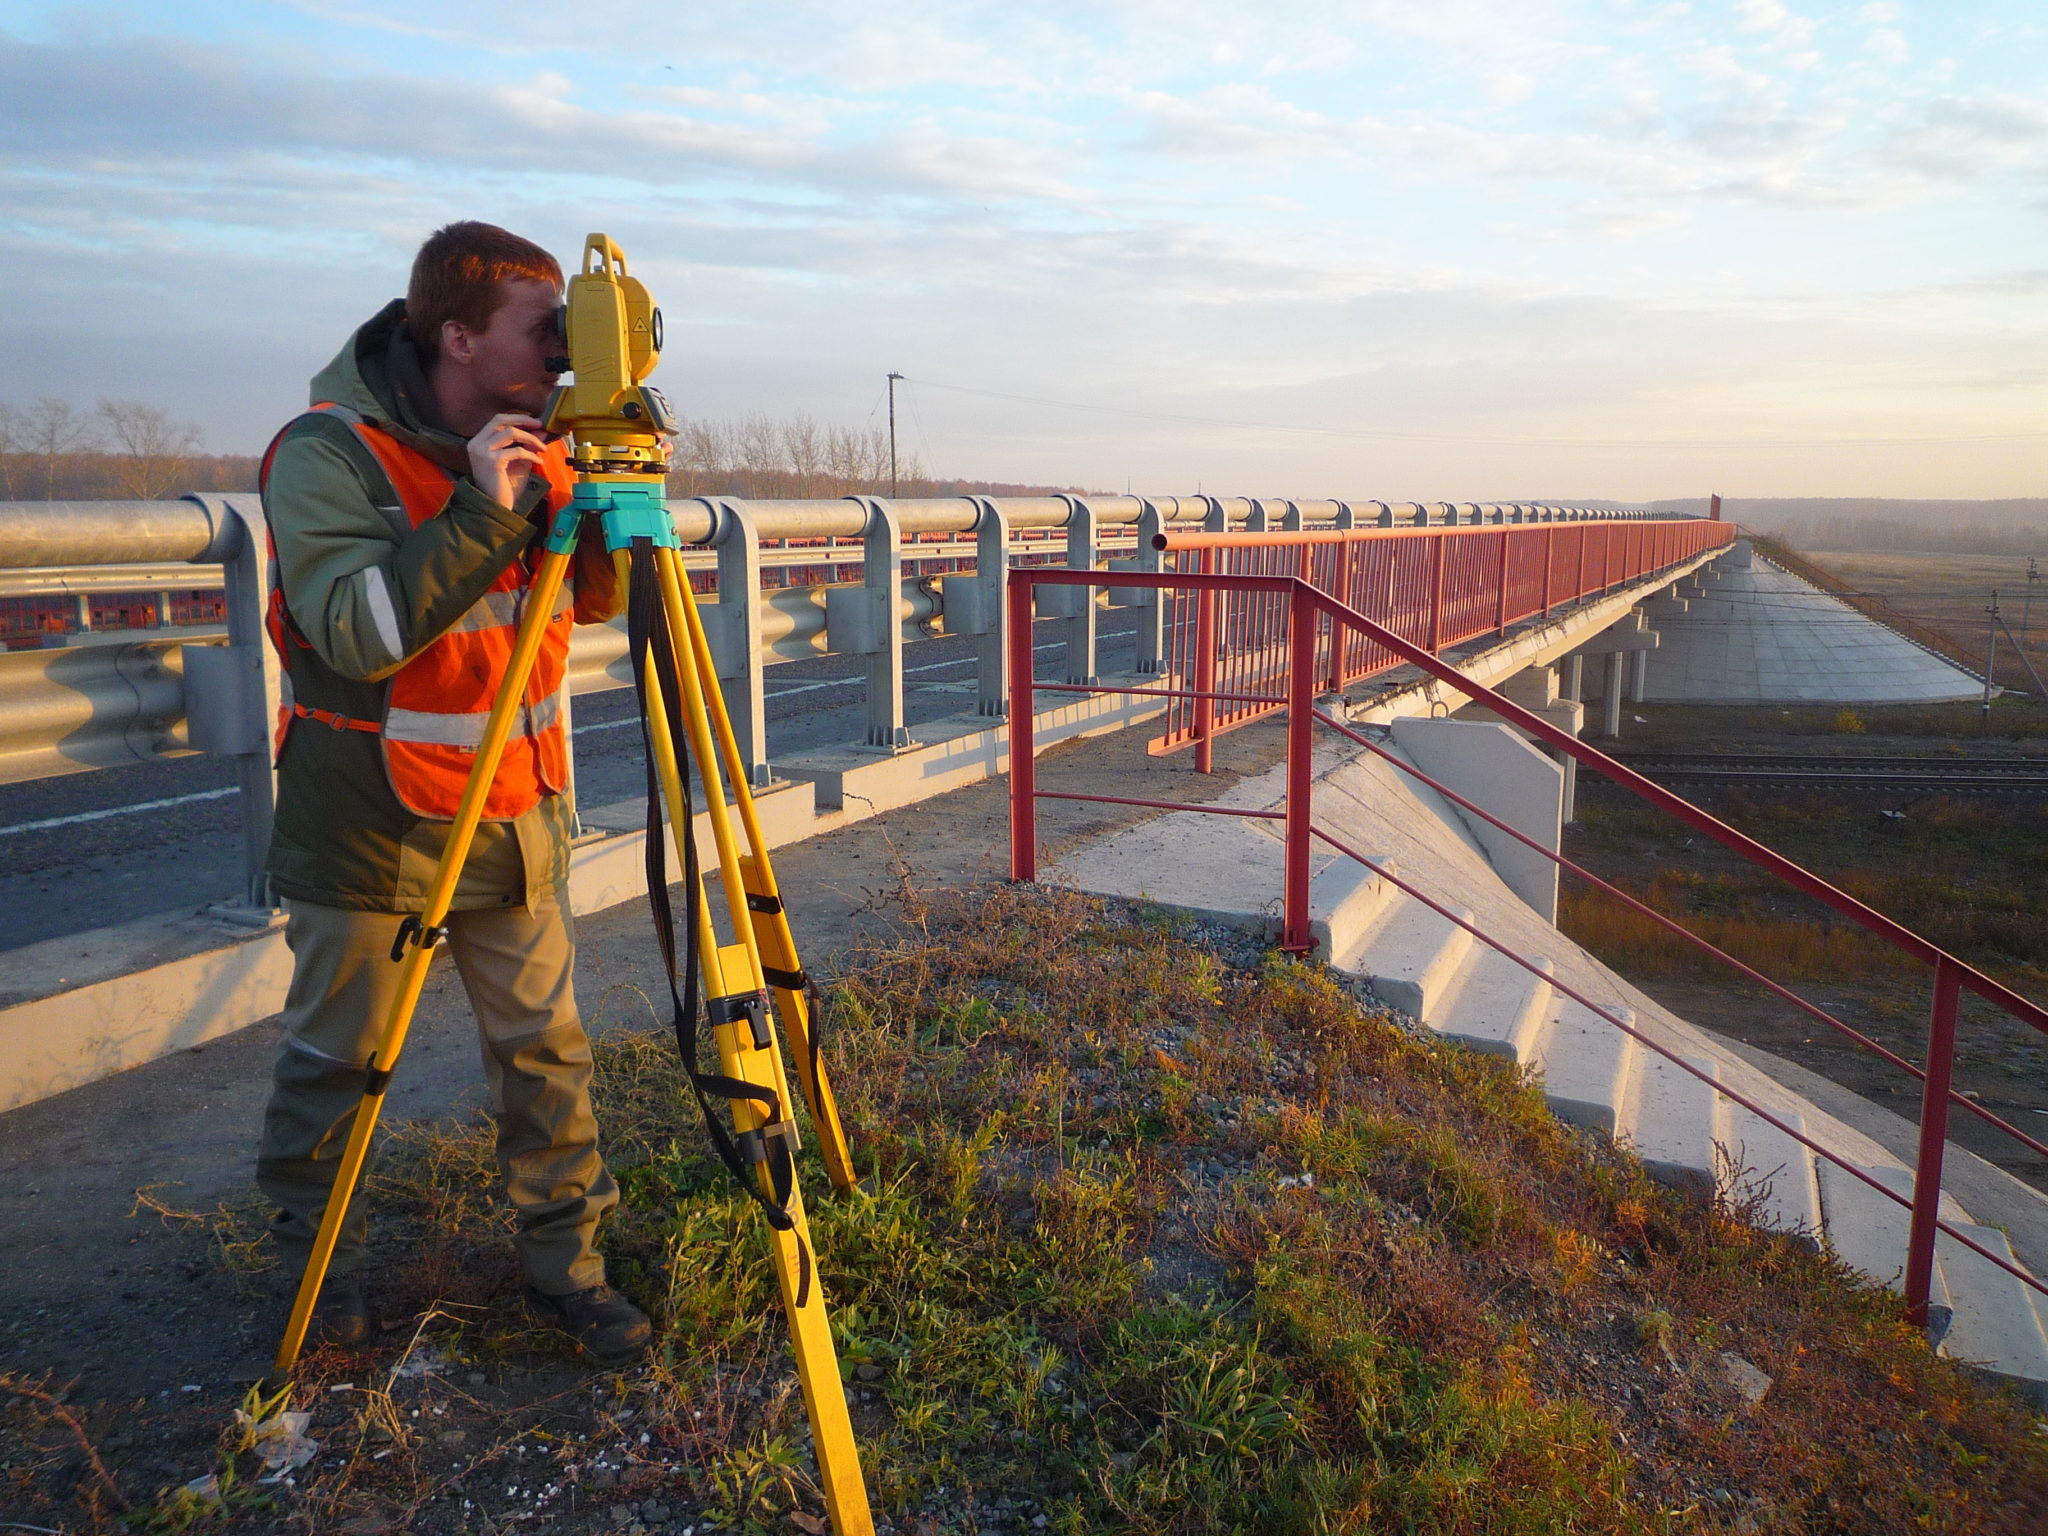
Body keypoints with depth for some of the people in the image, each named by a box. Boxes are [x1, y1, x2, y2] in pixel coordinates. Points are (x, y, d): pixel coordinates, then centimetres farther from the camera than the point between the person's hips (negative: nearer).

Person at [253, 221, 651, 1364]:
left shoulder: (533, 447, 3)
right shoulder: (327, 455, -15)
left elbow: (595, 601, 7)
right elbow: (359, 631, -27)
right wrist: (482, 513, -32)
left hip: (518, 817, 5)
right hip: (371, 828, -4)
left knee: (546, 1046, 8)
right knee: (336, 1057, 11)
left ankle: (567, 1259, 23)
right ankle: (313, 1256, 35)